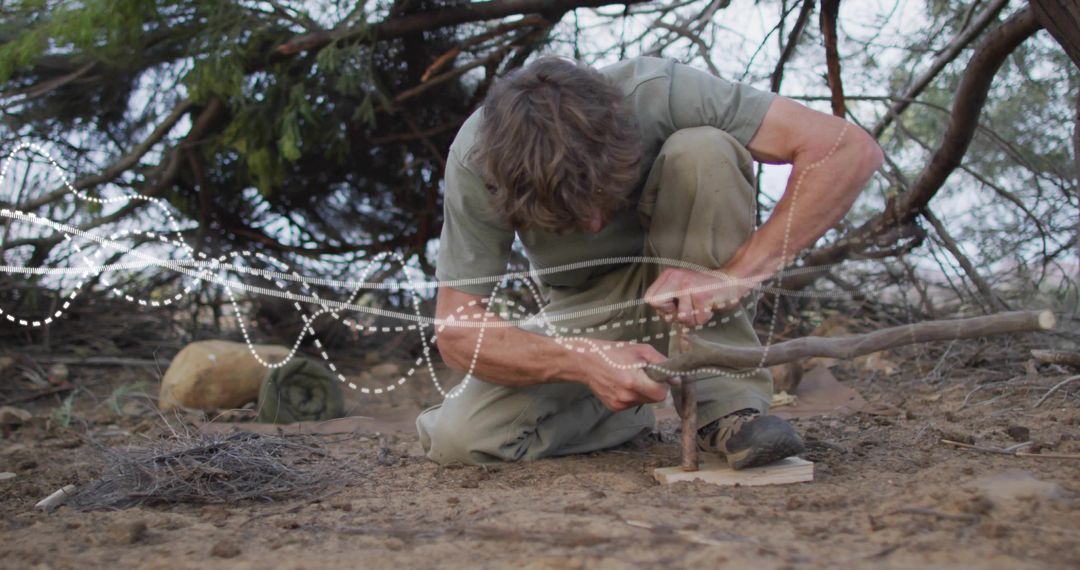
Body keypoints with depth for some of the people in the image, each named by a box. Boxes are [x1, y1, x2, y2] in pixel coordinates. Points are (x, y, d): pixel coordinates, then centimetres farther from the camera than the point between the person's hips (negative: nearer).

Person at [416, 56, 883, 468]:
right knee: (455, 438, -24)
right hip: (587, 310, 1)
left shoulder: (653, 92, -30)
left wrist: (738, 272, -42)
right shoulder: (476, 161, -26)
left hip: (688, 292, -1)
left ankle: (726, 397, -23)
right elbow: (456, 328, -21)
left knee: (703, 150, -32)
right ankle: (625, 417, 3)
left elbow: (851, 149, -33)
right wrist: (584, 362, -38)